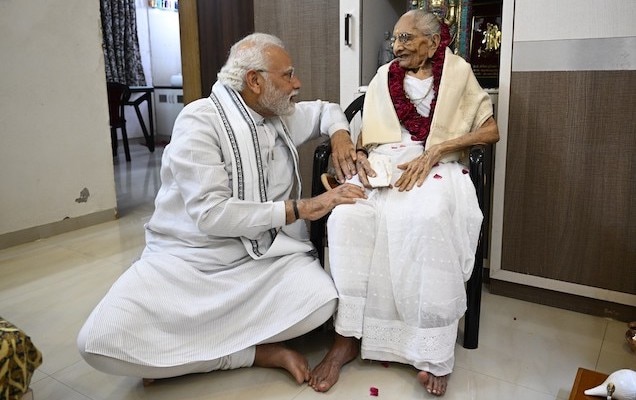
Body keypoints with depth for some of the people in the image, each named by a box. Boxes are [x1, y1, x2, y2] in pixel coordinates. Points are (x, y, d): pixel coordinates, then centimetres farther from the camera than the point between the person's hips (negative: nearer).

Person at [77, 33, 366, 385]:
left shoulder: (281, 115, 8)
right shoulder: (200, 120, -12)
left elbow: (325, 108, 30)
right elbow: (210, 214, -21)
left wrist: (339, 134, 5)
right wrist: (299, 208, -20)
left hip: (264, 256, 5)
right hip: (188, 257, -4)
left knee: (321, 301, -27)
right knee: (102, 342, -25)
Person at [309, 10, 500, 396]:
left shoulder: (458, 71, 9)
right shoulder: (384, 76, 18)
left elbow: (491, 130, 2)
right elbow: (365, 133, 18)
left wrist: (434, 151, -11)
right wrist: (358, 154, -6)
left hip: (436, 168, -3)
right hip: (382, 163, 3)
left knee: (427, 219, -37)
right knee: (348, 215, -29)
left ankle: (431, 349, -26)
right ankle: (348, 334, -23)